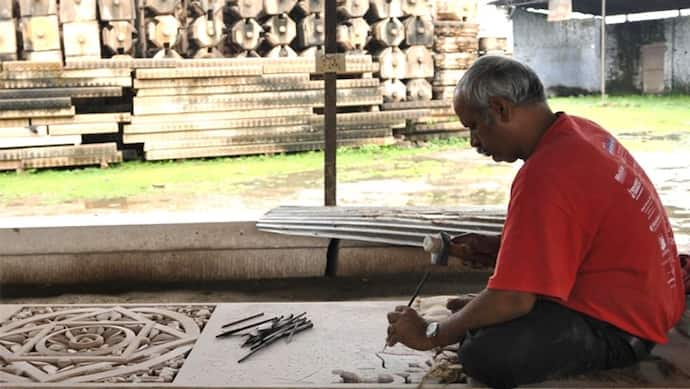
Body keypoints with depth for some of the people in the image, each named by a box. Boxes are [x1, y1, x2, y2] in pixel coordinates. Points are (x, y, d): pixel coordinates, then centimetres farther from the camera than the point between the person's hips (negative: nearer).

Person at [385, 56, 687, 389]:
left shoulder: (545, 175, -27)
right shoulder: (580, 131, 2)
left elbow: (512, 299, -26)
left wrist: (430, 335, -12)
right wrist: (497, 247, 7)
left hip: (619, 327, -10)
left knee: (485, 354, -29)